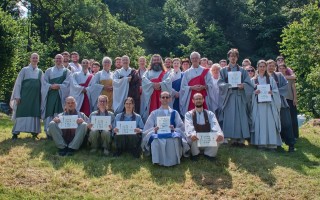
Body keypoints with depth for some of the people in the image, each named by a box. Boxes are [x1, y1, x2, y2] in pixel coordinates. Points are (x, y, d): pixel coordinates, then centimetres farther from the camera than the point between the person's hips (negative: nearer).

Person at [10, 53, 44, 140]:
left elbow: (42, 85, 10)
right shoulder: (24, 70, 5)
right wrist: (17, 96, -8)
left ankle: (34, 131, 10)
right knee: (22, 112, -4)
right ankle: (15, 133, 0)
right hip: (24, 95, -2)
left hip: (36, 96, 2)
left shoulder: (40, 72, 12)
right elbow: (18, 83, 1)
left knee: (34, 113, 2)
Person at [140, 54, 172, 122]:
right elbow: (144, 80, -1)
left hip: (161, 95, 0)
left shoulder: (165, 73, 18)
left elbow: (168, 81, -2)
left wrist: (160, 84, -20)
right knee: (151, 111, -8)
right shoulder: (148, 72, 20)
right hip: (150, 95, 0)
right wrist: (152, 84, -17)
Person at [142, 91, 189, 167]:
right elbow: (147, 128, 11)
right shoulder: (154, 113, 21)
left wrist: (174, 129, -13)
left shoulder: (174, 113, 21)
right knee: (155, 139, -39)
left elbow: (181, 127, 11)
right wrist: (154, 129, -14)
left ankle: (172, 160, -28)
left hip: (172, 135, 0)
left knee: (175, 138, -39)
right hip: (158, 135, 0)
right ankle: (157, 161, -31)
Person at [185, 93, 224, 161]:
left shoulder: (210, 114, 4)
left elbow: (215, 125, -16)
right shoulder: (189, 114, 0)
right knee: (191, 137, -35)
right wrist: (192, 134, -45)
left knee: (220, 136, -26)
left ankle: (209, 153, 0)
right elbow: (188, 126, -21)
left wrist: (219, 133, -40)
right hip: (195, 140, -1)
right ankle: (195, 153, -3)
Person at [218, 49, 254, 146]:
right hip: (229, 96, 0)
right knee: (230, 117, -4)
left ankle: (241, 139, -3)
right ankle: (233, 139, 0)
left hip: (240, 96, 1)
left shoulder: (242, 71, 13)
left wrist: (243, 85, -16)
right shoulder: (224, 70, 12)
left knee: (241, 117, -5)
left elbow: (248, 83, 5)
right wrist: (228, 85, -17)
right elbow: (220, 83, 1)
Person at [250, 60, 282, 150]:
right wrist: (255, 92, -14)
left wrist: (272, 92, -12)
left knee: (270, 122, -5)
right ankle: (260, 142, 0)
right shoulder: (253, 80, 10)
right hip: (258, 104, 0)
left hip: (269, 104, 1)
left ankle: (271, 143, -4)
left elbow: (276, 90, 9)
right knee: (259, 123, -4)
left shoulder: (271, 79, 12)